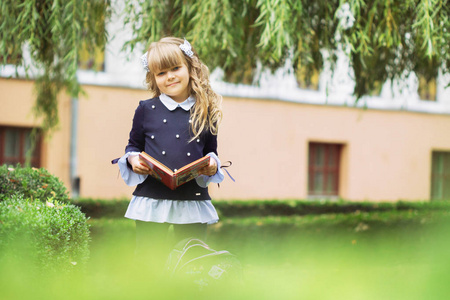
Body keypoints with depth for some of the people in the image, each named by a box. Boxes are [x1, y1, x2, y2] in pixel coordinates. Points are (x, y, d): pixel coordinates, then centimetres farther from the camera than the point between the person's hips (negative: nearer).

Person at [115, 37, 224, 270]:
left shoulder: (206, 113, 5)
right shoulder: (146, 110, 4)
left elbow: (211, 152, 14)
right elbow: (133, 145, 14)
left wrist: (212, 165, -7)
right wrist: (133, 159, -7)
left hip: (193, 202, 1)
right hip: (152, 200, 0)